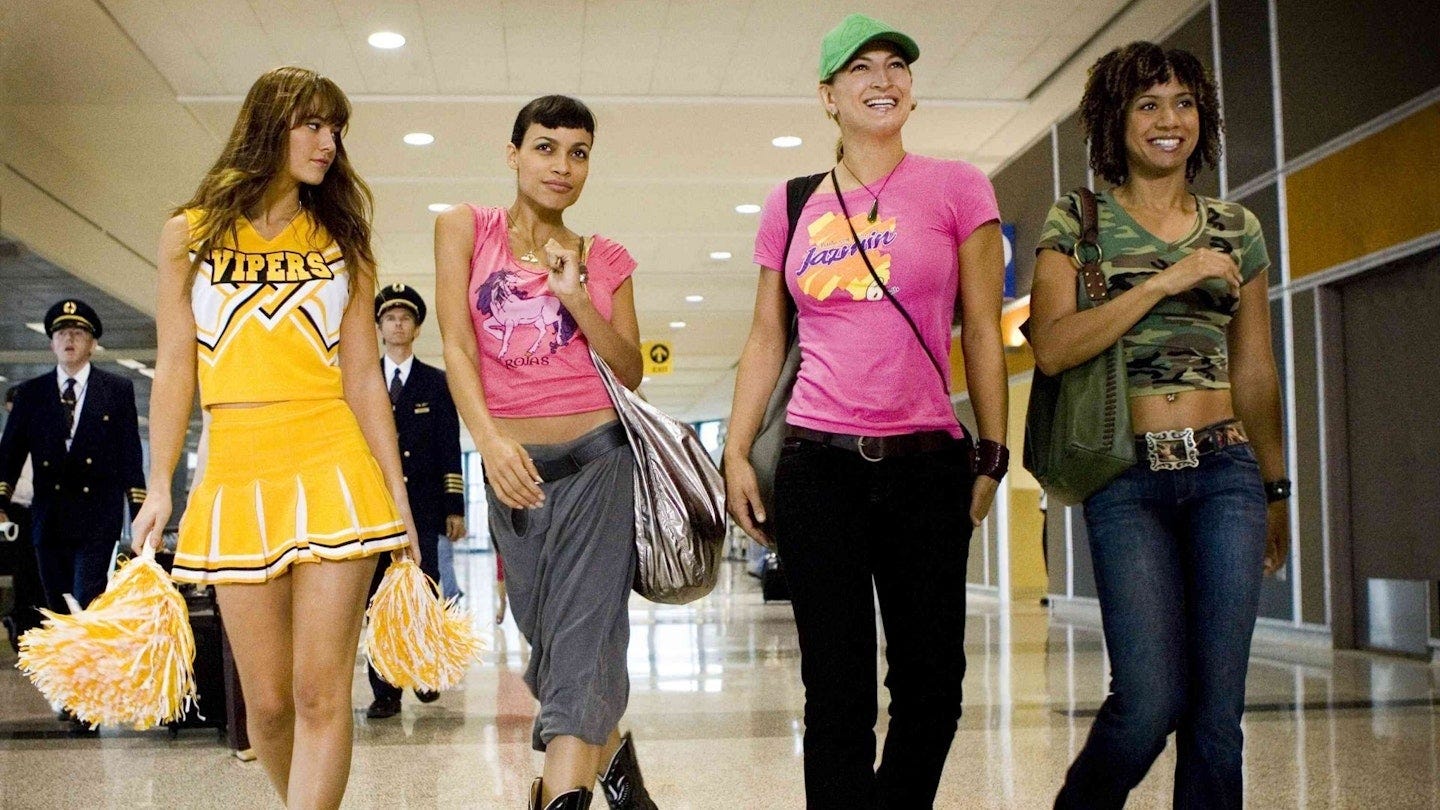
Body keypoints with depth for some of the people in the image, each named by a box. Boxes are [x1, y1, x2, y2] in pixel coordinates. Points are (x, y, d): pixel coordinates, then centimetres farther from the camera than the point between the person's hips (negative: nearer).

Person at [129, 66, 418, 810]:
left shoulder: (341, 243, 12)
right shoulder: (190, 235, 9)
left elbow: (363, 377, 9)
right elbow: (174, 369, 7)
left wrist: (396, 490, 4)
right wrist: (159, 487, -1)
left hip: (333, 471, 0)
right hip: (236, 474, 0)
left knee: (321, 692, -7)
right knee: (266, 701, 4)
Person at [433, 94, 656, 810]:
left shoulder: (604, 259, 8)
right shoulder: (466, 228, 6)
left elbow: (631, 372, 5)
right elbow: (457, 345, -4)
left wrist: (577, 301, -11)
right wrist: (490, 440, -18)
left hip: (597, 458, -1)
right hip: (512, 466, 1)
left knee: (583, 641, -10)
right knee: (544, 636, 12)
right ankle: (612, 750, 37)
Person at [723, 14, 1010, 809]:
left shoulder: (955, 187, 3)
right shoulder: (790, 206, 9)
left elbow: (982, 333, 3)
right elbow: (765, 340, 12)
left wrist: (992, 455, -1)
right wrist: (736, 453, 5)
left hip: (927, 465, 0)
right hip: (817, 464, 1)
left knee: (932, 681, 6)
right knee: (838, 691, 3)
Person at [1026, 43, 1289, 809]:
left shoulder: (1237, 229, 13)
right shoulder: (1077, 222, 3)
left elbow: (1255, 372, 17)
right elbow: (1053, 347, -12)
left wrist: (1276, 487, 19)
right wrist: (1166, 281, -15)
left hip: (1226, 471, 3)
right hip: (1127, 480, -3)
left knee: (1218, 705, 1)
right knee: (1152, 701, -8)